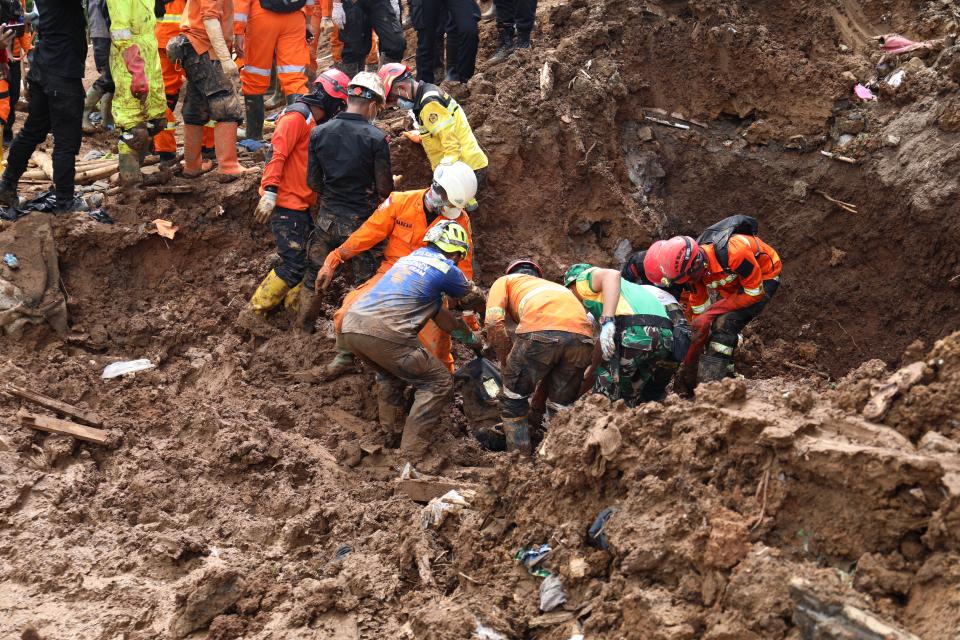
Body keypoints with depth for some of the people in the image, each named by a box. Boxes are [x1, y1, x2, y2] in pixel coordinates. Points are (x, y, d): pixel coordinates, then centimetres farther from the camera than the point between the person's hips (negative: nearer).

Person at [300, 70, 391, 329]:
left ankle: (303, 327, 33)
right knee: (366, 279, 11)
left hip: (327, 218, 3)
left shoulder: (319, 133, -5)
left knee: (314, 275, 20)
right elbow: (385, 188, -11)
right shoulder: (376, 138, -16)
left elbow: (313, 182, 0)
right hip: (362, 220, -3)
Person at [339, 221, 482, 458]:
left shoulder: (409, 258, 29)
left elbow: (438, 313, 35)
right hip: (383, 332, -8)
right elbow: (476, 301, 26)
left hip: (350, 326, 8)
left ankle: (391, 430, 31)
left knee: (390, 370, 36)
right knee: (439, 384, 5)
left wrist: (469, 337, 43)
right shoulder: (447, 269, 8)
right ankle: (411, 454, -4)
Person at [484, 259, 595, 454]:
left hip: (539, 331, -4)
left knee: (513, 402, 14)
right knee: (562, 409, 20)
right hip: (582, 335, 4)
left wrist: (506, 363, 20)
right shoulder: (555, 286, 43)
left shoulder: (505, 281, 30)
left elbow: (493, 322, 8)